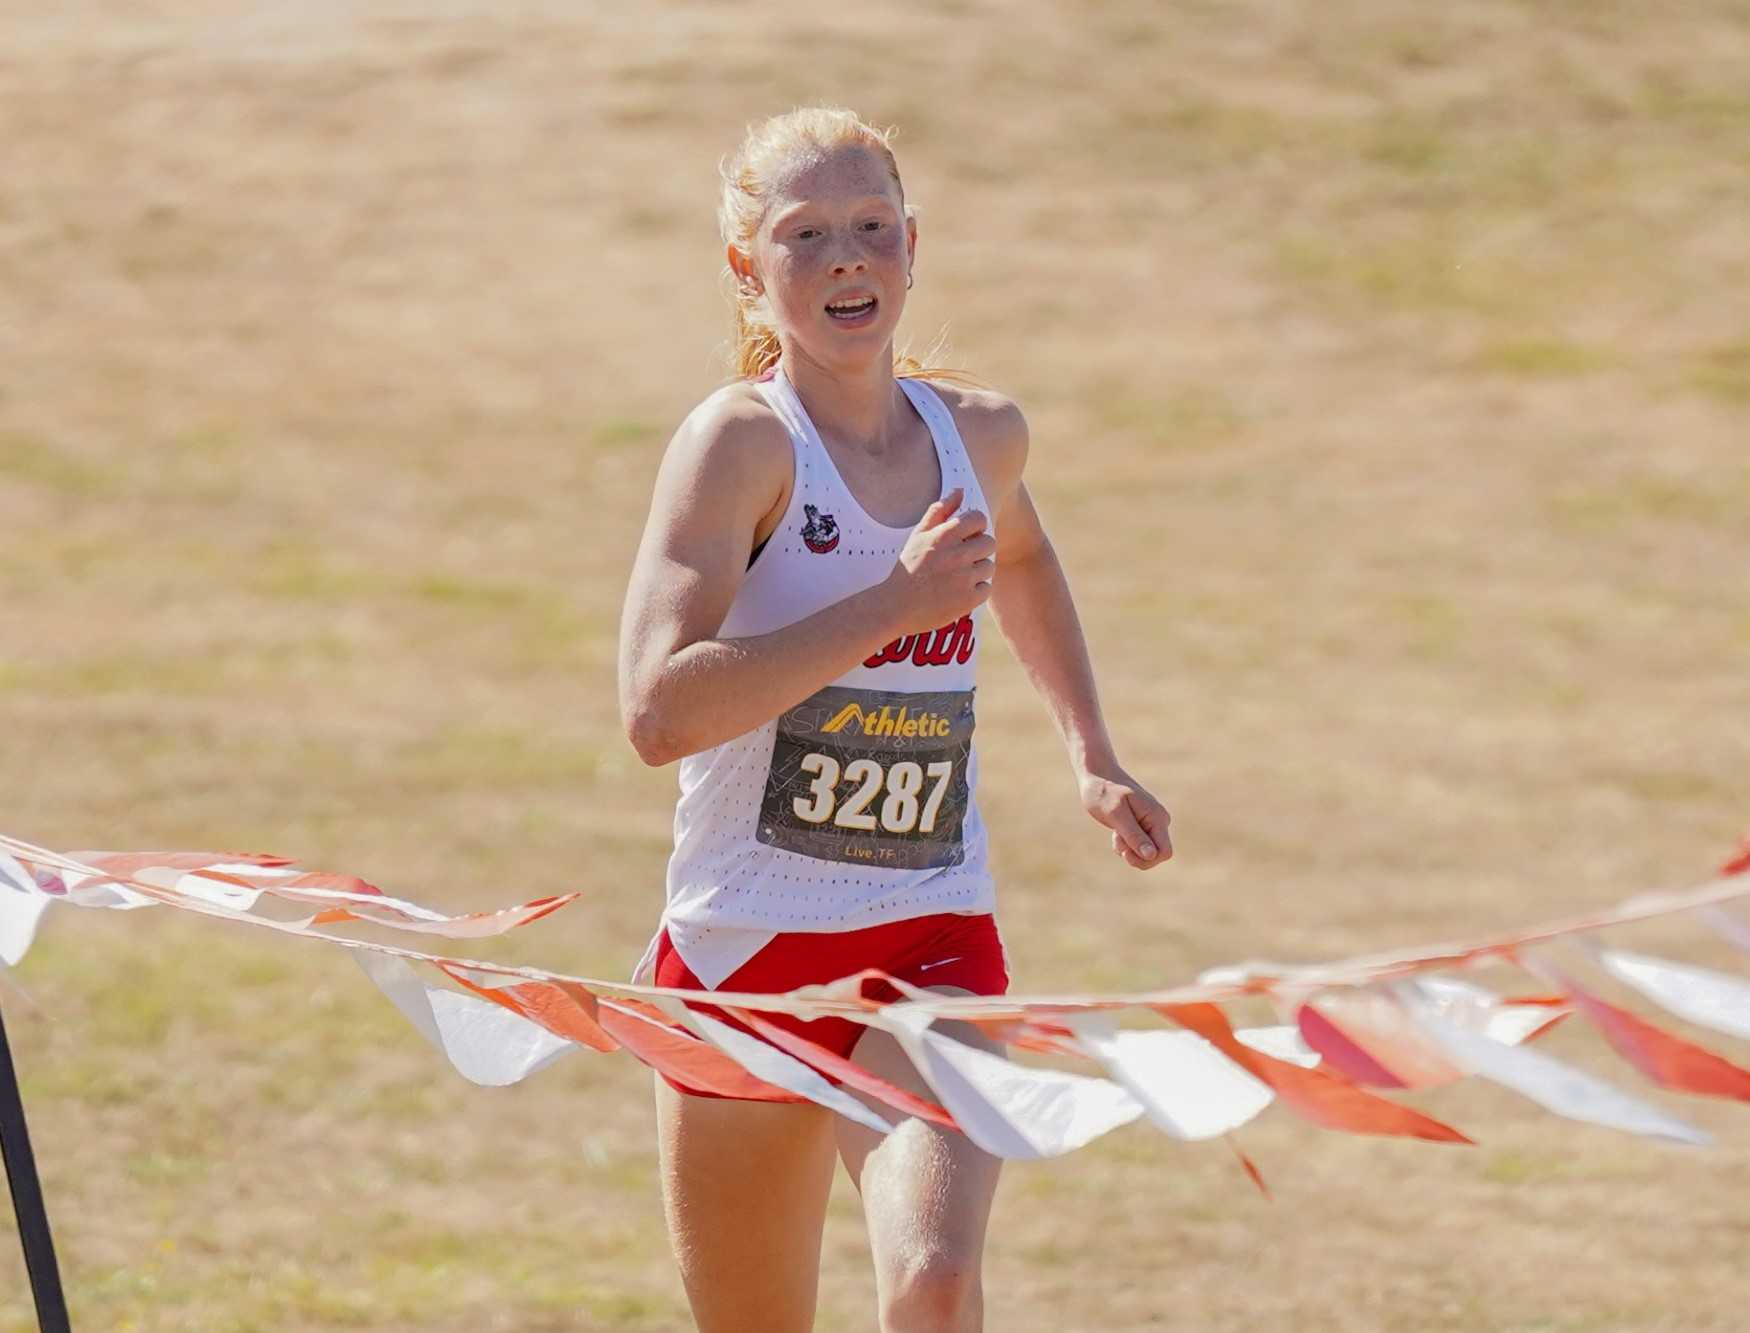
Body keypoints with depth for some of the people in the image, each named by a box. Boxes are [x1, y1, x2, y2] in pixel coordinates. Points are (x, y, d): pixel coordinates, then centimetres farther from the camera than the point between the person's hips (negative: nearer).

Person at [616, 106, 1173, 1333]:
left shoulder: (980, 433, 4)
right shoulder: (741, 441, -12)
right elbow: (658, 710, -27)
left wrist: (1091, 757, 22)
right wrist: (894, 606, -27)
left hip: (933, 953, 2)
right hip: (745, 945, -2)